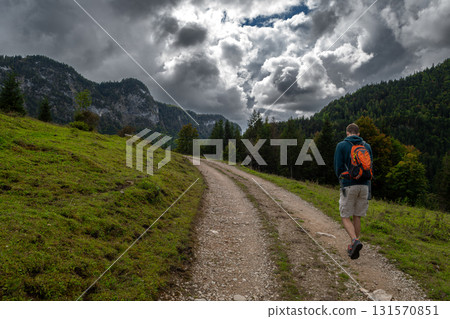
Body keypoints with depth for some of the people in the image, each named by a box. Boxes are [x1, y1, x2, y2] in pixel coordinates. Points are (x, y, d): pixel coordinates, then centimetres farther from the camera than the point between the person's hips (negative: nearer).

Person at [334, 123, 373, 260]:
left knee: (345, 217, 5)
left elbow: (338, 167, -4)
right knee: (357, 217, 13)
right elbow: (370, 167, 9)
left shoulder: (341, 145, -1)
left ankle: (355, 241, -18)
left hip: (349, 186, -4)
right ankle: (352, 247, 19)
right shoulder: (367, 146, 10)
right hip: (364, 186, 4)